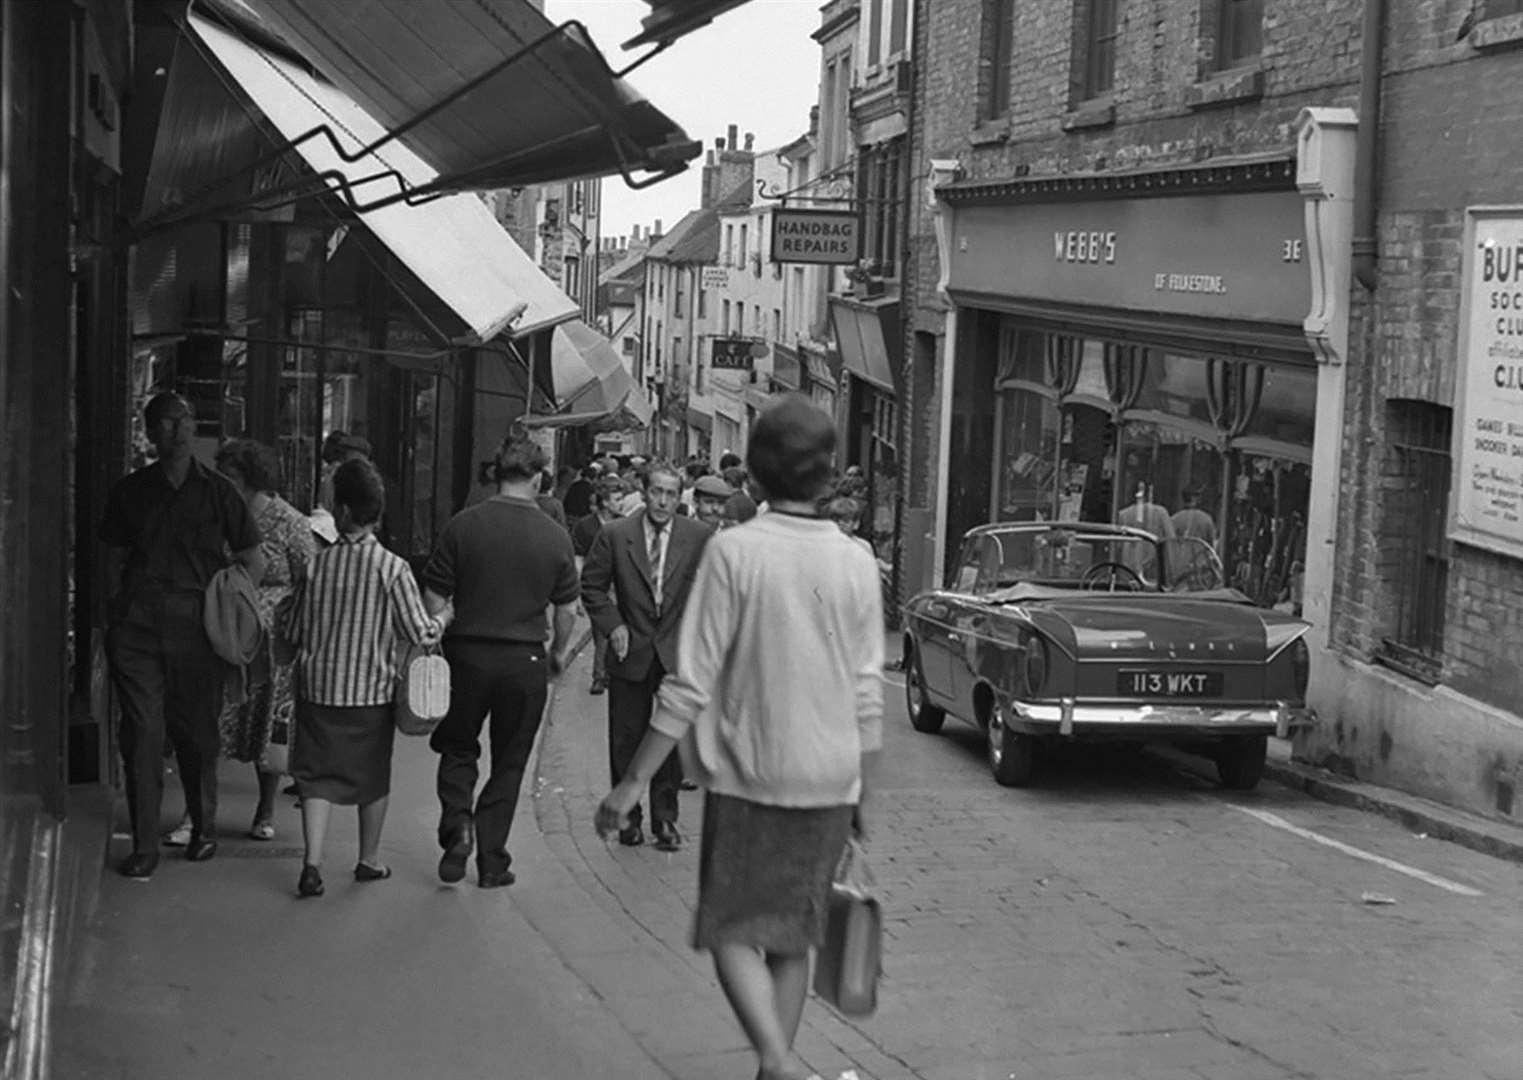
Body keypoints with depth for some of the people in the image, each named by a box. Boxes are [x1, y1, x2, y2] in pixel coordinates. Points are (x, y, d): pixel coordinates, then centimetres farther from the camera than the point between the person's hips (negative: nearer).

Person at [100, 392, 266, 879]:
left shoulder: (217, 490, 6)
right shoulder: (129, 490, 11)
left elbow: (254, 561, 10)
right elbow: (116, 560, 16)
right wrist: (116, 607, 5)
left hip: (196, 625, -1)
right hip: (136, 625, 1)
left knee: (196, 730, 6)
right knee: (142, 732, -5)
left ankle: (203, 829, 25)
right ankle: (144, 847, 0)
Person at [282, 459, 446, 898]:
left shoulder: (319, 562, -5)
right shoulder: (393, 568, -11)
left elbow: (293, 632, 3)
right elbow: (420, 634, -9)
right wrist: (445, 619, 10)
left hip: (319, 686, 1)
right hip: (373, 689, 0)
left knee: (317, 775, 5)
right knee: (373, 776, 15)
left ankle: (312, 862, -9)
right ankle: (369, 859, 28)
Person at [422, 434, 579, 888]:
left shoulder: (463, 526, -7)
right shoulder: (555, 536, -5)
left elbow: (434, 600, -5)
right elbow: (567, 611, 2)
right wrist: (558, 654, 20)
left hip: (468, 653, 0)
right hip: (525, 659, 0)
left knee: (458, 749, 19)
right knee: (508, 762, 12)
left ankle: (457, 824, -2)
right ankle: (491, 860, 14)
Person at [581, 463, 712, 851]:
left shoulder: (699, 538, -3)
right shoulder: (615, 535, -3)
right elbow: (591, 585, 4)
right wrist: (612, 626, -6)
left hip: (678, 652, 0)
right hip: (631, 652, 0)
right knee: (626, 739, 7)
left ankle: (665, 819, 16)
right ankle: (629, 817, 20)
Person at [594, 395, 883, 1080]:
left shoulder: (734, 551, -11)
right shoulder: (856, 563, -1)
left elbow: (691, 688, -13)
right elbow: (867, 698, 2)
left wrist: (633, 782, -6)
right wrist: (865, 794, 13)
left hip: (747, 775, -3)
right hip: (829, 781, 4)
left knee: (733, 931, 5)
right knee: (793, 939, 16)